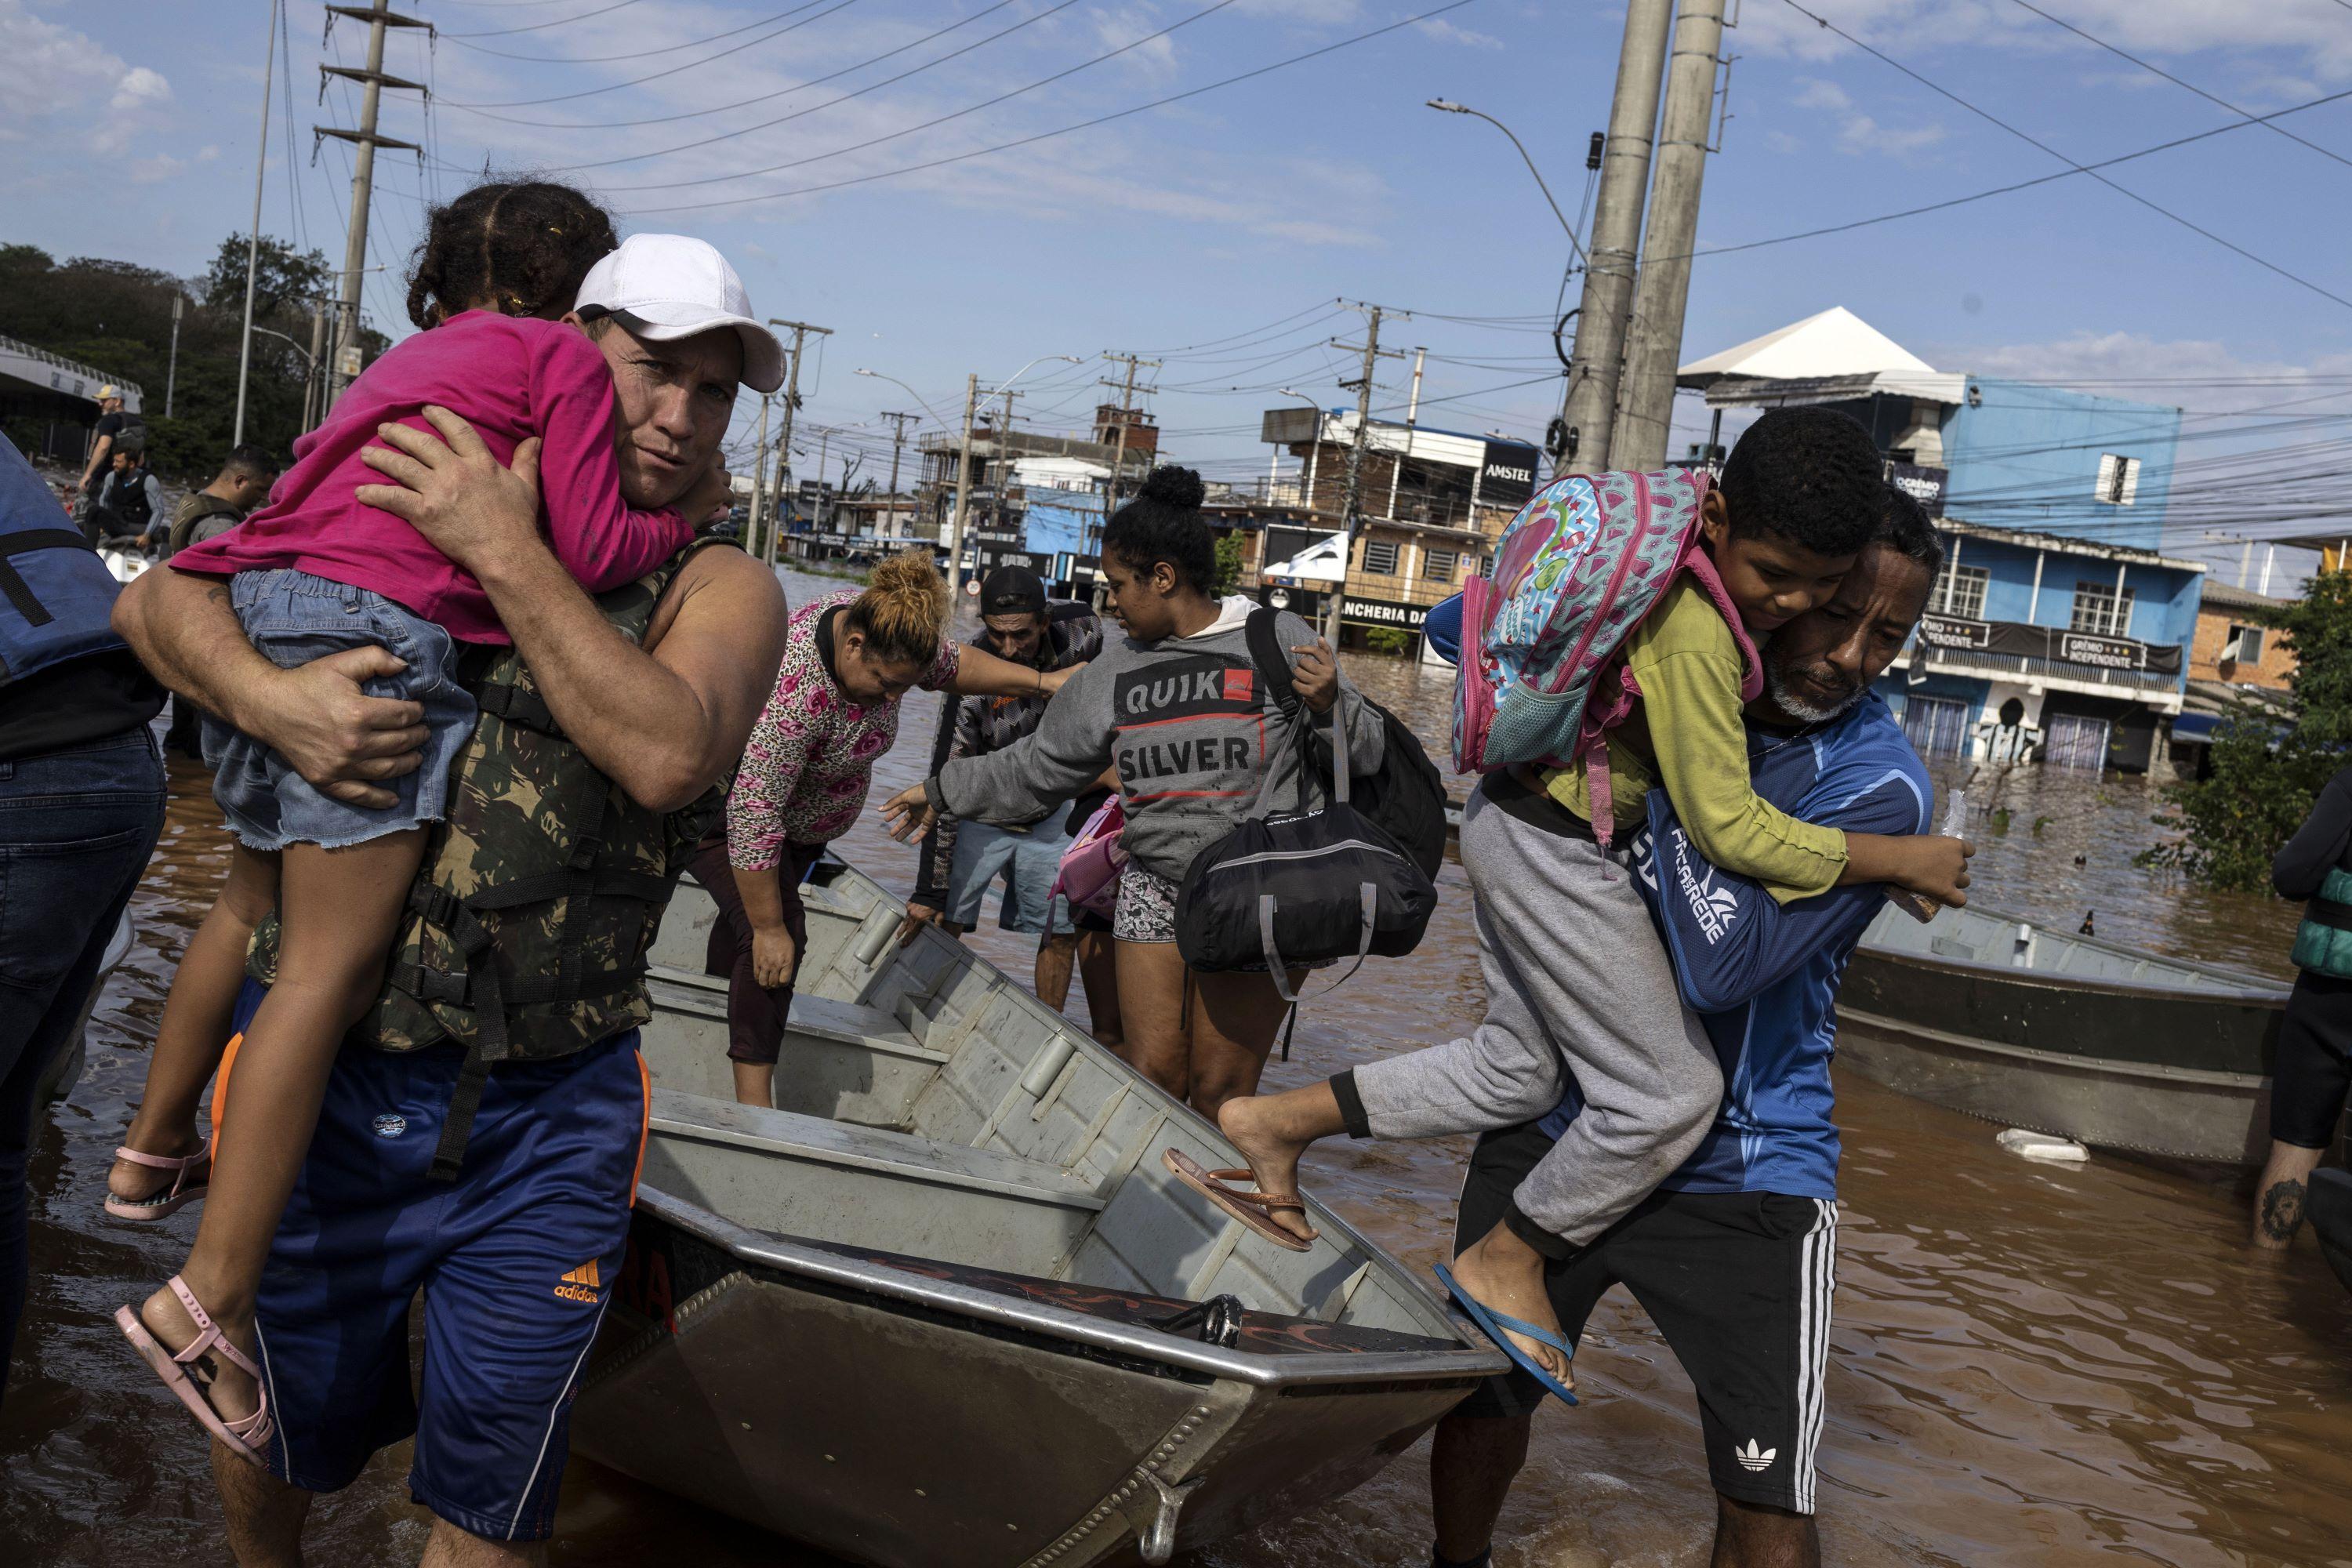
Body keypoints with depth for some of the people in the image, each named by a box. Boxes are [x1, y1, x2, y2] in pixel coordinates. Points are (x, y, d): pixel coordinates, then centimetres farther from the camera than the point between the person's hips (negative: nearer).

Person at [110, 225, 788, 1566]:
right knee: (284, 1430, 21)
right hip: (323, 1078, 2)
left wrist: (512, 555, -22)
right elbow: (161, 599, 3)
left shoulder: (721, 589, -1)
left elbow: (672, 755, -21)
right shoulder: (408, 514, 5)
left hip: (546, 1120, -1)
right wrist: (264, 693, -18)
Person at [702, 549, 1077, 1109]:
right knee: (775, 936, -20)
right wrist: (769, 930, -30)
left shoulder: (874, 622, -16)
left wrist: (1041, 682, -5)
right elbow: (753, 819, -36)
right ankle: (753, 1103, -19)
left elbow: (951, 664, 4)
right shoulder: (796, 690, -40)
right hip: (723, 810, -9)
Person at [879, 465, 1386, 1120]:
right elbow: (1038, 766, 20)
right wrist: (942, 791, 20)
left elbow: (1368, 752, 0)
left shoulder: (1279, 641, -3)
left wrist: (1329, 707, -20)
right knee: (1151, 1076, 1)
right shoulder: (1115, 670, 10)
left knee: (1220, 1091, -3)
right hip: (1153, 890, 4)